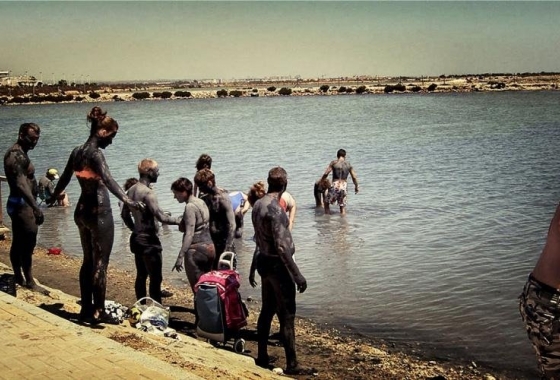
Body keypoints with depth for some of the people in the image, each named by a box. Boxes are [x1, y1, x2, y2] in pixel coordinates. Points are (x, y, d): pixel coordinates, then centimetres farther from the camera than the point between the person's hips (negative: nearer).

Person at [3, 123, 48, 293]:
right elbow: (21, 184, -31)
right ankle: (29, 281, -1)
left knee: (18, 243, 15)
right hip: (22, 204, -11)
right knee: (27, 243, -7)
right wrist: (35, 207, -39)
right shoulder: (16, 155, -19)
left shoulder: (19, 153, 14)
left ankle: (18, 277, 23)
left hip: (20, 204, 11)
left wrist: (33, 205, 28)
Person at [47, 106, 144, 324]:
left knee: (88, 261, 16)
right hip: (99, 212, -8)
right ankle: (97, 312, 0)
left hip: (82, 211, 8)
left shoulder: (77, 152, 8)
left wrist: (54, 197, 41)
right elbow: (107, 179, -32)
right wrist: (126, 200, -45)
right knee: (100, 263, -3)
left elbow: (64, 179, 23)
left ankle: (86, 309, 21)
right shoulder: (94, 153, -16)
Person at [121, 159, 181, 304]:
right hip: (149, 241, -9)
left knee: (141, 276, 15)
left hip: (137, 238, 9)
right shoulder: (148, 192, -19)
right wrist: (179, 221, -13)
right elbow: (160, 216, -23)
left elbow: (124, 214, 17)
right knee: (155, 278, -5)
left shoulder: (131, 190, 9)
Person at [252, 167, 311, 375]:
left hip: (264, 262, 9)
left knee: (267, 310, 17)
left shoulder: (257, 205, 5)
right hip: (277, 265, -9)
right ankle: (292, 365, 3)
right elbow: (282, 246, -26)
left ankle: (262, 357, 24)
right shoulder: (275, 209, -23)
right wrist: (297, 274, -22)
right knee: (287, 316, -2)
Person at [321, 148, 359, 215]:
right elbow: (354, 177, 7)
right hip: (344, 186, 3)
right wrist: (356, 187, 21)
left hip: (335, 186, -3)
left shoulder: (333, 163, -2)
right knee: (343, 206, 13)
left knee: (326, 202, 14)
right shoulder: (348, 164, 6)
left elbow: (326, 174, -7)